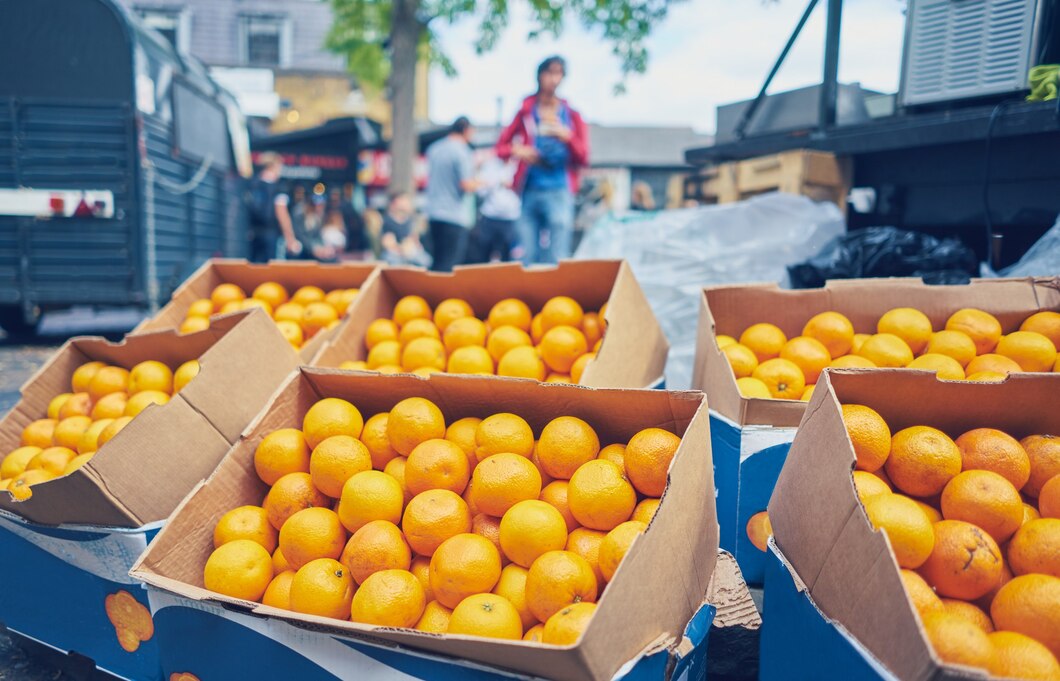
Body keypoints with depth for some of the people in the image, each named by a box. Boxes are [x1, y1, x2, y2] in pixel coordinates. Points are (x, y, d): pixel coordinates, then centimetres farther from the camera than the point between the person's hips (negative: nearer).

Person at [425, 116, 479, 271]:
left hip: (434, 212, 8)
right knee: (450, 264, -6)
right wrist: (478, 183, 3)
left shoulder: (434, 148, 11)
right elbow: (466, 185, -17)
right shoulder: (462, 151, -11)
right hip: (455, 215, -8)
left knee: (438, 261, 16)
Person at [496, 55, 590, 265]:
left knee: (557, 260, -8)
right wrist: (517, 150, -8)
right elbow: (501, 146, 13)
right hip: (530, 191, 1)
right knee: (527, 257, 0)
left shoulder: (571, 115, 10)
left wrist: (567, 137, -12)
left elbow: (583, 159, 5)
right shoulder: (526, 111, 12)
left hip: (559, 192, -1)